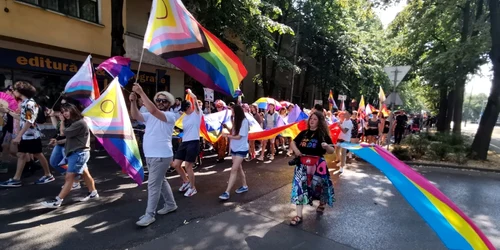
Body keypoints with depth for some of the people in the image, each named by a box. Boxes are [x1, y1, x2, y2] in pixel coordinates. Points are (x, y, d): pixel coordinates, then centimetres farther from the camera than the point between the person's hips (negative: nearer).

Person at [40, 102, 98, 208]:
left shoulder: (80, 123, -17)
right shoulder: (72, 123, 15)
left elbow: (63, 133, -15)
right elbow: (69, 138, 14)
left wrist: (62, 121, -3)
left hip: (79, 153, -10)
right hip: (76, 153, 10)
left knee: (69, 177, -9)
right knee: (85, 174, 15)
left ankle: (57, 201, -8)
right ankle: (93, 193, 24)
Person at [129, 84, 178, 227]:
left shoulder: (170, 116, -12)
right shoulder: (150, 116, 11)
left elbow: (152, 110, -28)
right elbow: (135, 116, -2)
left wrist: (141, 92, -26)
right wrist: (133, 101, -17)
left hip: (161, 156, -9)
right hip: (150, 155, 9)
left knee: (153, 185, -5)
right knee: (160, 181, 19)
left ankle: (149, 215, 6)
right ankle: (171, 204, 35)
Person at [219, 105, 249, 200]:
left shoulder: (244, 121, -17)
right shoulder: (236, 120, 7)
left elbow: (238, 137, -17)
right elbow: (233, 133, 8)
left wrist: (227, 135, -9)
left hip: (241, 149, -8)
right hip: (234, 148, 8)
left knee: (234, 170, -11)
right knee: (238, 168, 16)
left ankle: (227, 192, -11)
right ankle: (244, 186, 32)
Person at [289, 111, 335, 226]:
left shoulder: (323, 134, -3)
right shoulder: (303, 133, 7)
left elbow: (332, 151, -3)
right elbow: (293, 142, 16)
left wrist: (327, 146, -26)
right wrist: (296, 150, -5)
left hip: (317, 164, -3)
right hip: (302, 164, 3)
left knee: (318, 184, 9)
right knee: (299, 186, -5)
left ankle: (322, 203, 45)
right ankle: (299, 215, 3)